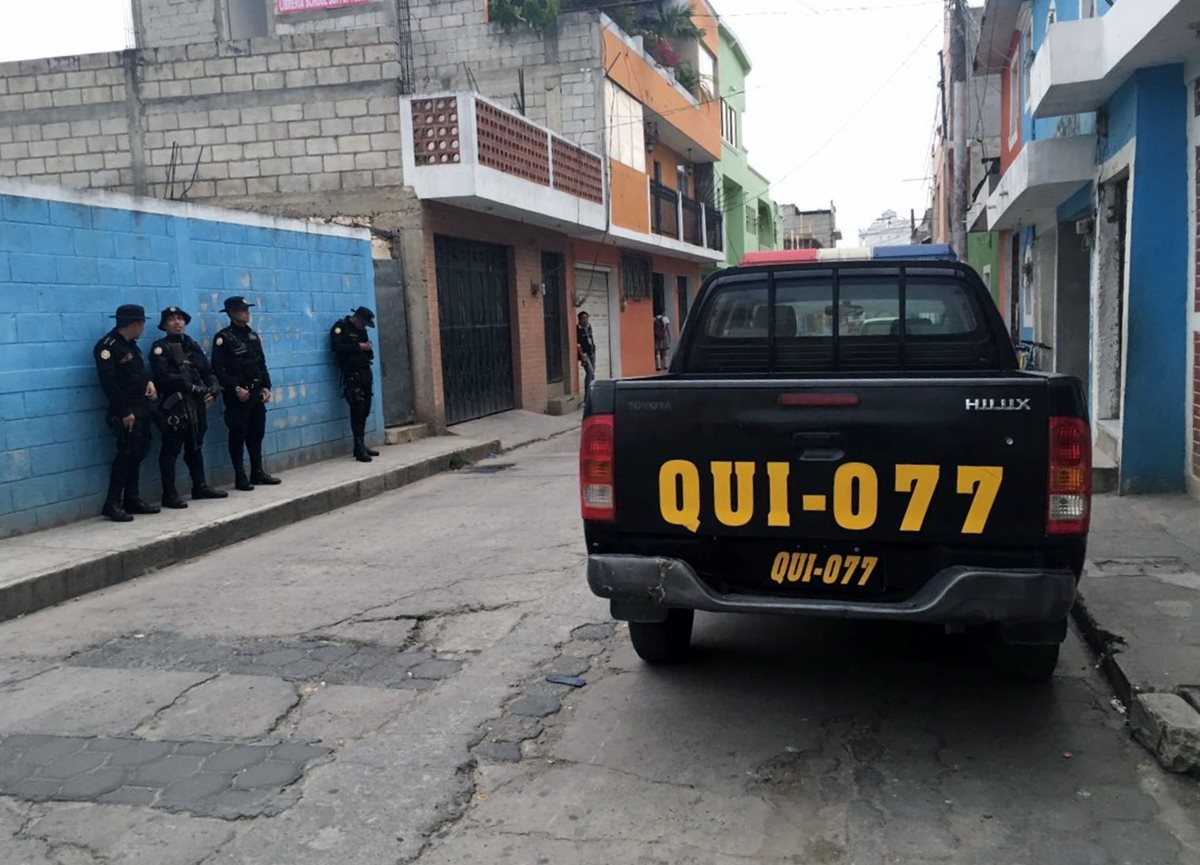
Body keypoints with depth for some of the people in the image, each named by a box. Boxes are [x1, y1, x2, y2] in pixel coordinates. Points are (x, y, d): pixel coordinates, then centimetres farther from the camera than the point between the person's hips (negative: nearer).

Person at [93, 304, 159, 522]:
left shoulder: (130, 345, 15)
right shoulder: (107, 346, -13)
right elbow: (108, 382, -19)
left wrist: (149, 382, 3)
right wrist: (124, 412, -21)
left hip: (141, 408, 9)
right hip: (126, 412, -9)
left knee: (138, 452, 12)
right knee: (127, 453, -9)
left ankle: (132, 499, 20)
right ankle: (113, 504, -3)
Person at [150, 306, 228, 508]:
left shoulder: (193, 345, 17)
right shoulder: (160, 348, -3)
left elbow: (208, 372, 11)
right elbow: (165, 377, -15)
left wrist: (213, 390, -9)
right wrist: (193, 388, -20)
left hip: (197, 405, 6)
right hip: (174, 406, -6)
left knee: (195, 447, 15)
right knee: (171, 450, -3)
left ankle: (200, 486, 25)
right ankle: (169, 494, 0)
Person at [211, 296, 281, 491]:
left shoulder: (253, 336, 13)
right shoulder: (223, 337, -8)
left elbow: (262, 363, 17)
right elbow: (218, 368, -14)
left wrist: (266, 387, 7)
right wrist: (236, 388, -19)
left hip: (256, 393, 7)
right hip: (237, 395, -6)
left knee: (257, 433, 11)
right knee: (238, 435, 0)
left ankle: (257, 472, 20)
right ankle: (240, 477, 5)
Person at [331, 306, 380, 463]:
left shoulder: (361, 330, 19)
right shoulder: (340, 327, -3)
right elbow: (338, 347, -19)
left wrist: (368, 349, 0)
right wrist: (358, 347, -16)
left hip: (365, 374, 7)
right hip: (352, 375, -7)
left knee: (364, 411, 7)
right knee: (357, 410, -13)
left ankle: (361, 446, 15)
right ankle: (359, 449, -13)